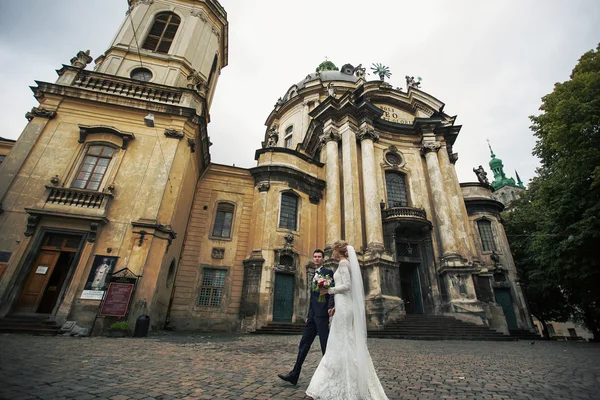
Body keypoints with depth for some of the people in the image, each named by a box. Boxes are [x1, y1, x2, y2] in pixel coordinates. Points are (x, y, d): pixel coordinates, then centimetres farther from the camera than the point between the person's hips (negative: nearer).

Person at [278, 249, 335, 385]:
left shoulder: (328, 272, -5)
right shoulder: (314, 275, 18)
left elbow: (332, 292, -15)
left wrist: (330, 307, -31)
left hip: (322, 314, -8)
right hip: (312, 315, 8)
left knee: (325, 345, 2)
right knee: (304, 344, 9)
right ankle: (294, 374, 16)